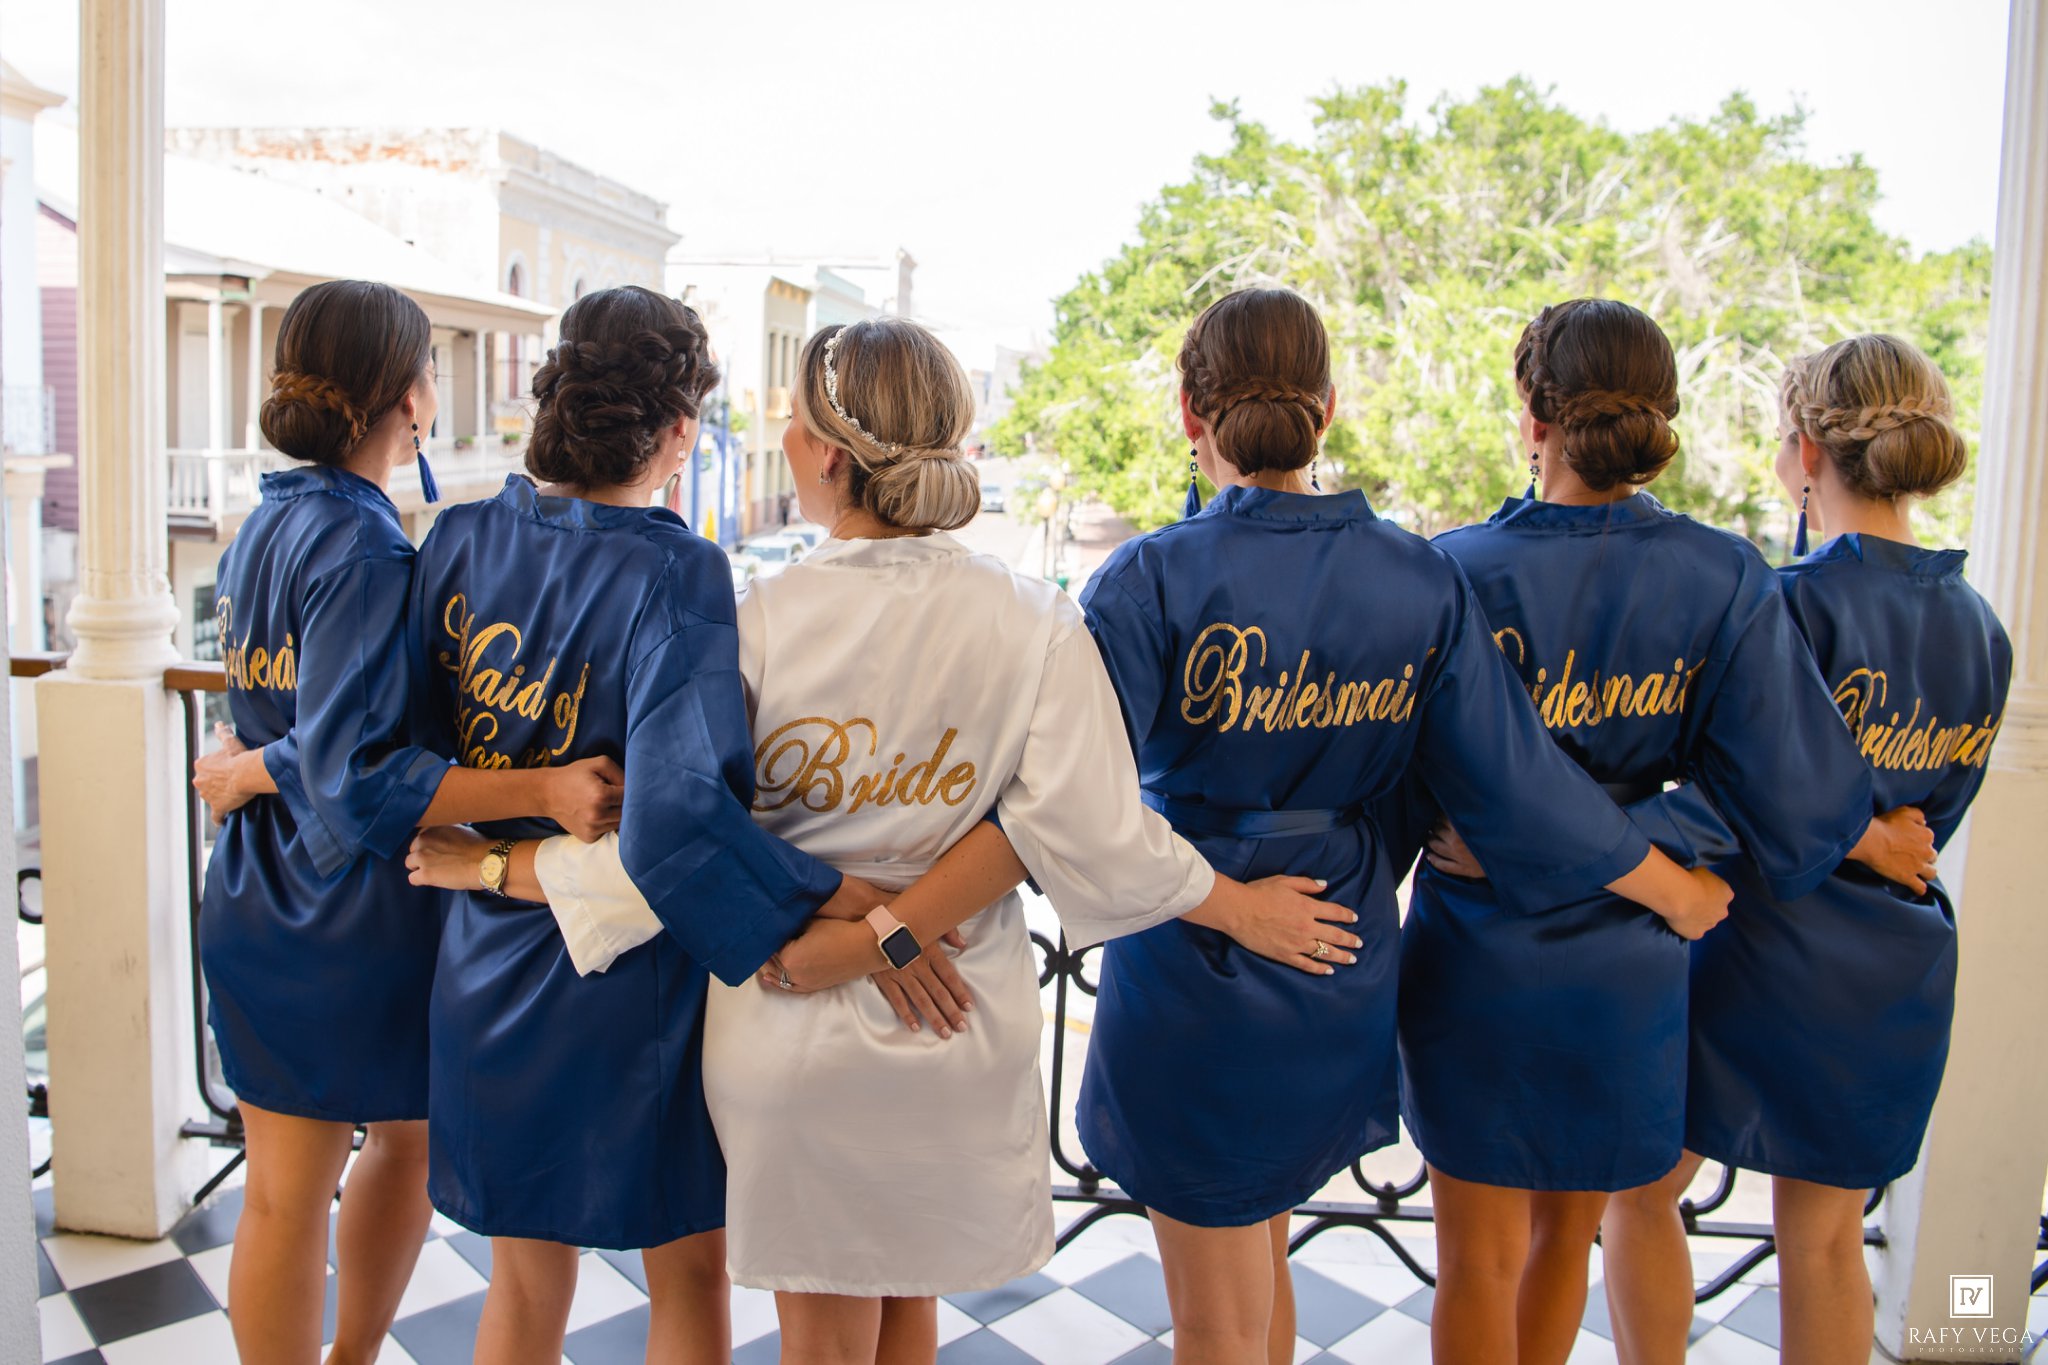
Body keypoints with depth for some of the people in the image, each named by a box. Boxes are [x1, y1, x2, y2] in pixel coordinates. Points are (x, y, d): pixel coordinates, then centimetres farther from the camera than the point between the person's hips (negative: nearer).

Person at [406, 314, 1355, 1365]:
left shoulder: (756, 622, -15)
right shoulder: (1033, 623, -11)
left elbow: (668, 851, -13)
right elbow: (1092, 834, -13)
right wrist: (1236, 904, 3)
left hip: (791, 1032, -1)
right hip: (961, 1035, 2)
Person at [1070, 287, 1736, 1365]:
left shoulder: (1150, 579, -17)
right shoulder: (1422, 578, -5)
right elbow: (1512, 783, -5)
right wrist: (1679, 891, 10)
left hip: (1193, 980, -5)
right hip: (1344, 983, 5)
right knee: (1258, 1251, 29)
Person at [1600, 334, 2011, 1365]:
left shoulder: (1790, 603, -18)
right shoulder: (1979, 625, 3)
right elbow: (1937, 816, 10)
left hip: (1760, 942, -6)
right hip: (1899, 961, 7)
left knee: (1642, 1189, 15)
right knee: (1826, 1237, 19)